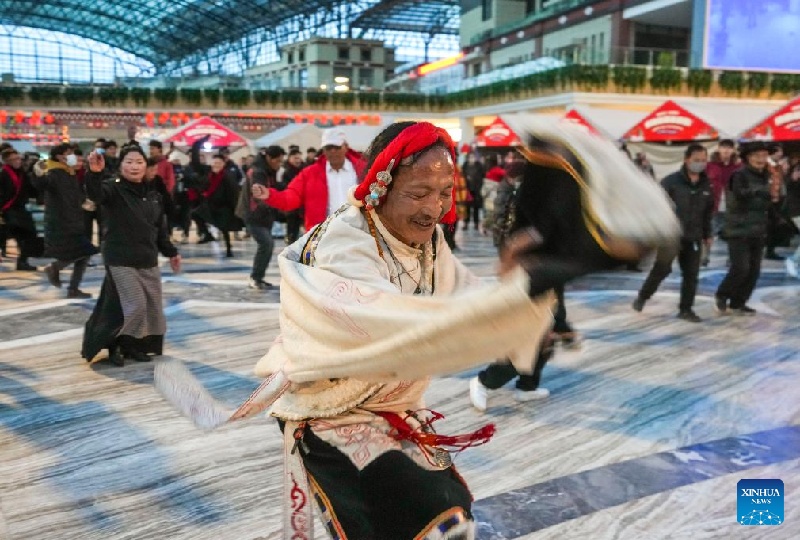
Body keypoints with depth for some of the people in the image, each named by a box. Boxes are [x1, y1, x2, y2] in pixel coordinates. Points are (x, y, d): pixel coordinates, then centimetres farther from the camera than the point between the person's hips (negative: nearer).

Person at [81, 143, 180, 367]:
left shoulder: (154, 194, 10)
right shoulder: (114, 188, -8)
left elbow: (160, 228, 16)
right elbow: (96, 194, -32)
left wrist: (171, 252, 15)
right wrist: (95, 173, -50)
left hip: (148, 260, 7)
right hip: (121, 260, -7)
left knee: (152, 307, 10)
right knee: (134, 305, -12)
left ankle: (134, 346, 26)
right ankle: (114, 345, 9)